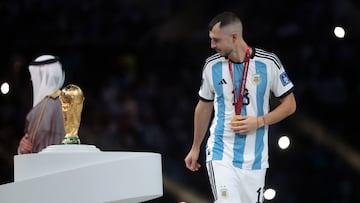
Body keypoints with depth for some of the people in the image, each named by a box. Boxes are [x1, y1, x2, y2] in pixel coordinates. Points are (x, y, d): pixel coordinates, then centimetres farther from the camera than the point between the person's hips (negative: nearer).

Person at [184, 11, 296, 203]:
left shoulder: (268, 63, -5)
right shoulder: (212, 65, 1)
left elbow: (289, 104, 2)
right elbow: (204, 107, 15)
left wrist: (259, 122, -13)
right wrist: (195, 148, 20)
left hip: (255, 157, 0)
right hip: (221, 152, 0)